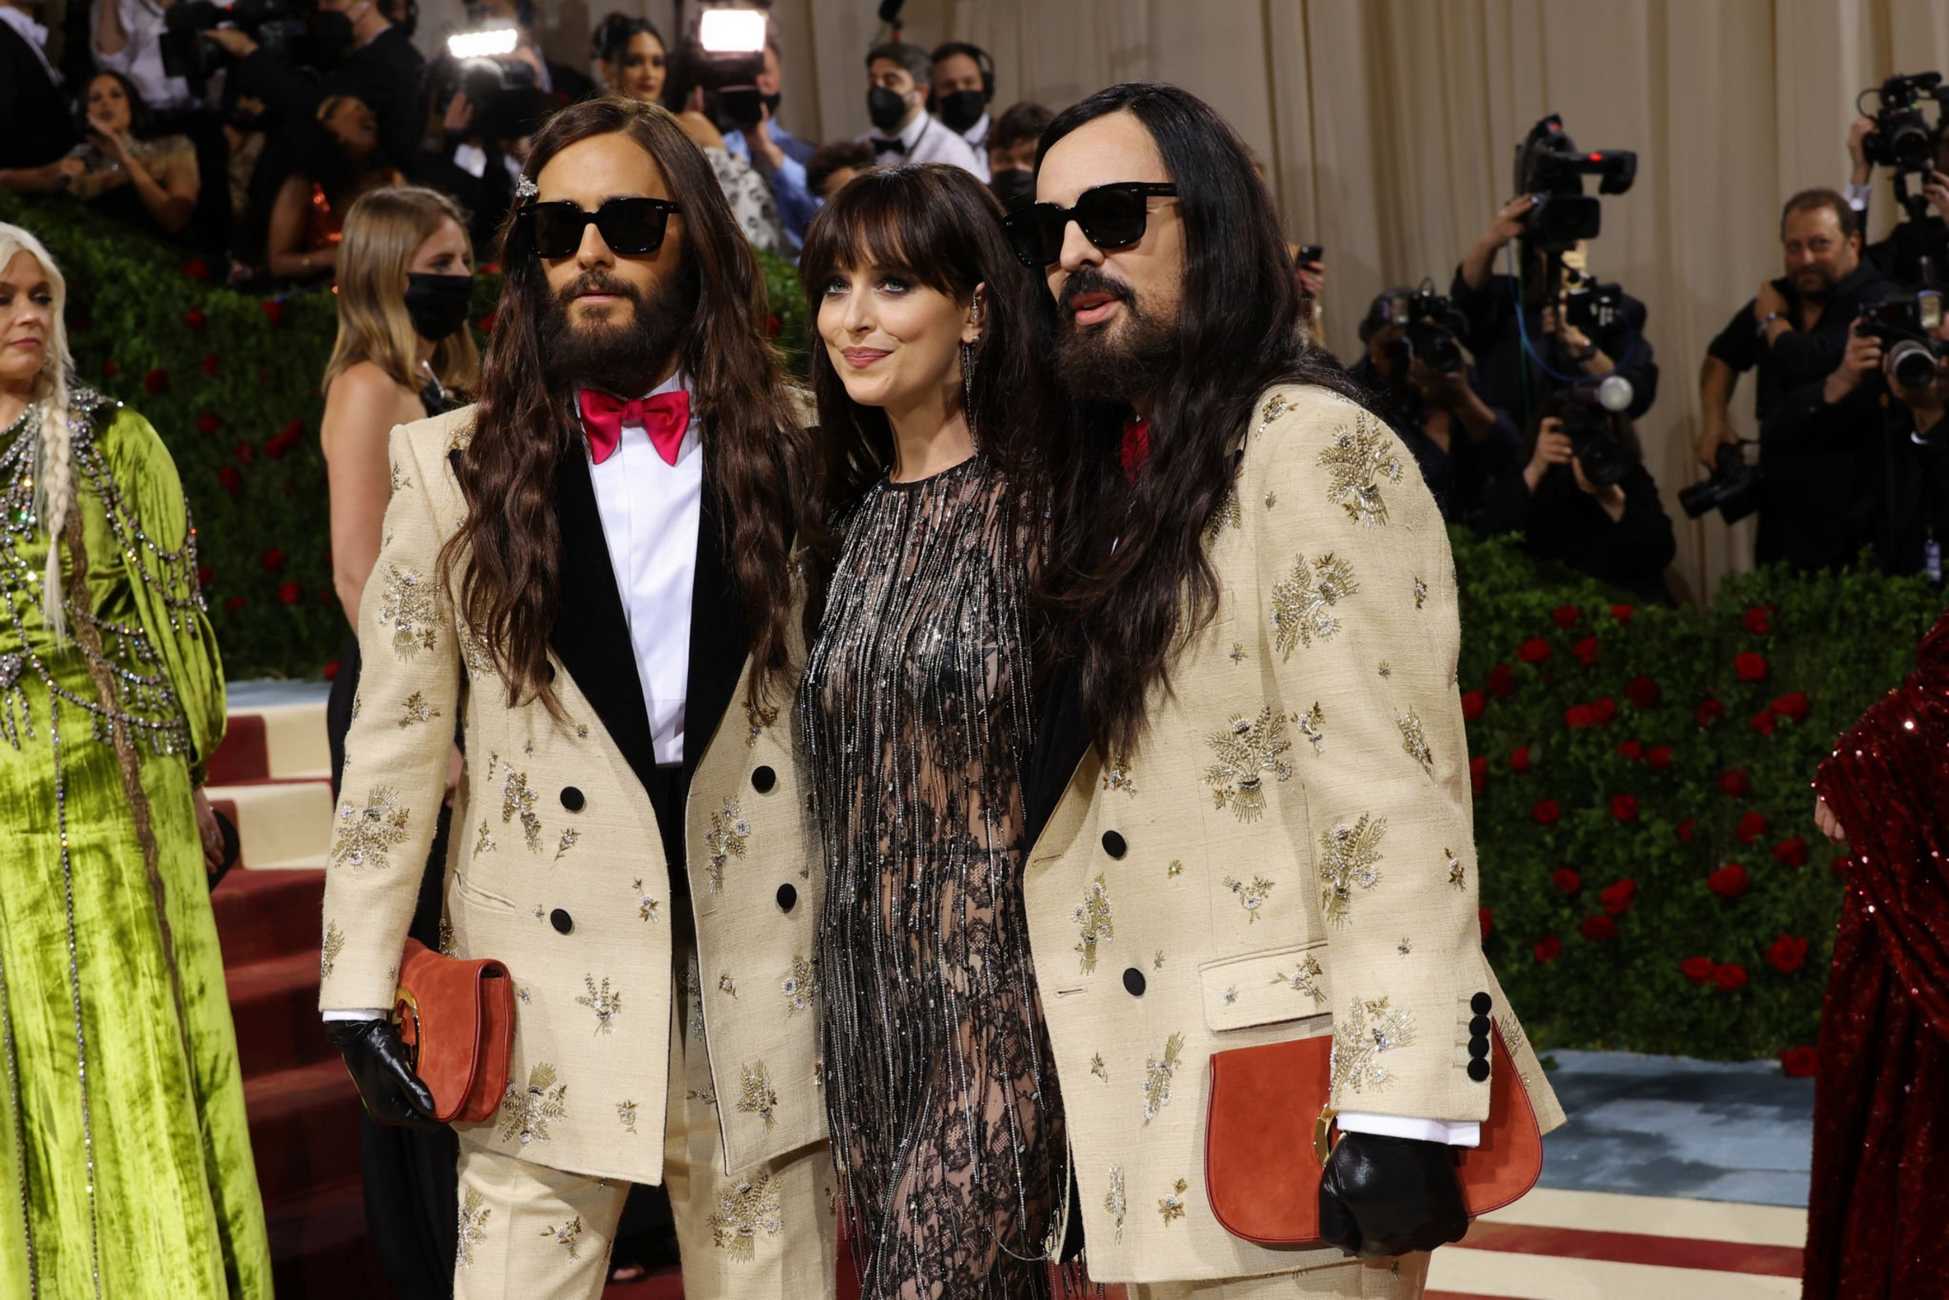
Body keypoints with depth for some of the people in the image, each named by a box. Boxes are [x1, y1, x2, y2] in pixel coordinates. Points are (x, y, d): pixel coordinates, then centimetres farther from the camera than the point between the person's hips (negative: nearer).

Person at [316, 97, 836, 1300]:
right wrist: (359, 994, -1)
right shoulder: (456, 466, 2)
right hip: (547, 1012, -1)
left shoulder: (794, 452, 3)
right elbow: (397, 739, 3)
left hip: (766, 999, 1)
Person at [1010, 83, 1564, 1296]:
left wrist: (1403, 1108, -24)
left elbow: (1389, 798, -19)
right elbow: (1089, 779, 12)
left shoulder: (1313, 449, -10)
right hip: (1162, 1113, 8)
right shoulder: (1115, 471, 14)